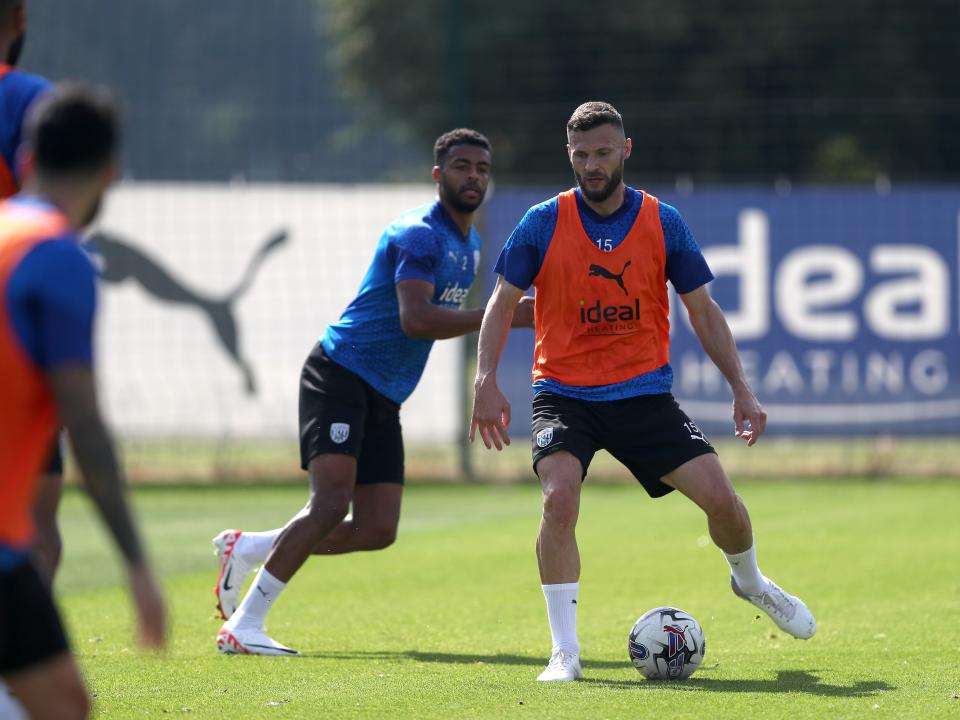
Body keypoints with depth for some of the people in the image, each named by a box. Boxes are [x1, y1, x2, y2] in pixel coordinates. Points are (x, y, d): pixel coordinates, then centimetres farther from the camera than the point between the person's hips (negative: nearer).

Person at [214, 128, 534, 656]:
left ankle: (248, 549, 17)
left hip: (383, 396, 9)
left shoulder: (469, 243, 17)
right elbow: (414, 318, -29)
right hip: (340, 374, -9)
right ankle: (243, 626, -15)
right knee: (332, 503, -22)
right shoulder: (420, 234, -14)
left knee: (378, 530, -1)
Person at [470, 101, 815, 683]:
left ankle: (750, 582, 27)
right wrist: (487, 381, -10)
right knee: (560, 498, -27)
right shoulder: (544, 224, -3)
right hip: (563, 392, -1)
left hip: (644, 394, 1)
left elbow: (703, 310, 8)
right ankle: (565, 651, -16)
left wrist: (742, 388, 2)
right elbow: (504, 301, 3)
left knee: (719, 496, -9)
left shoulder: (663, 223, 0)